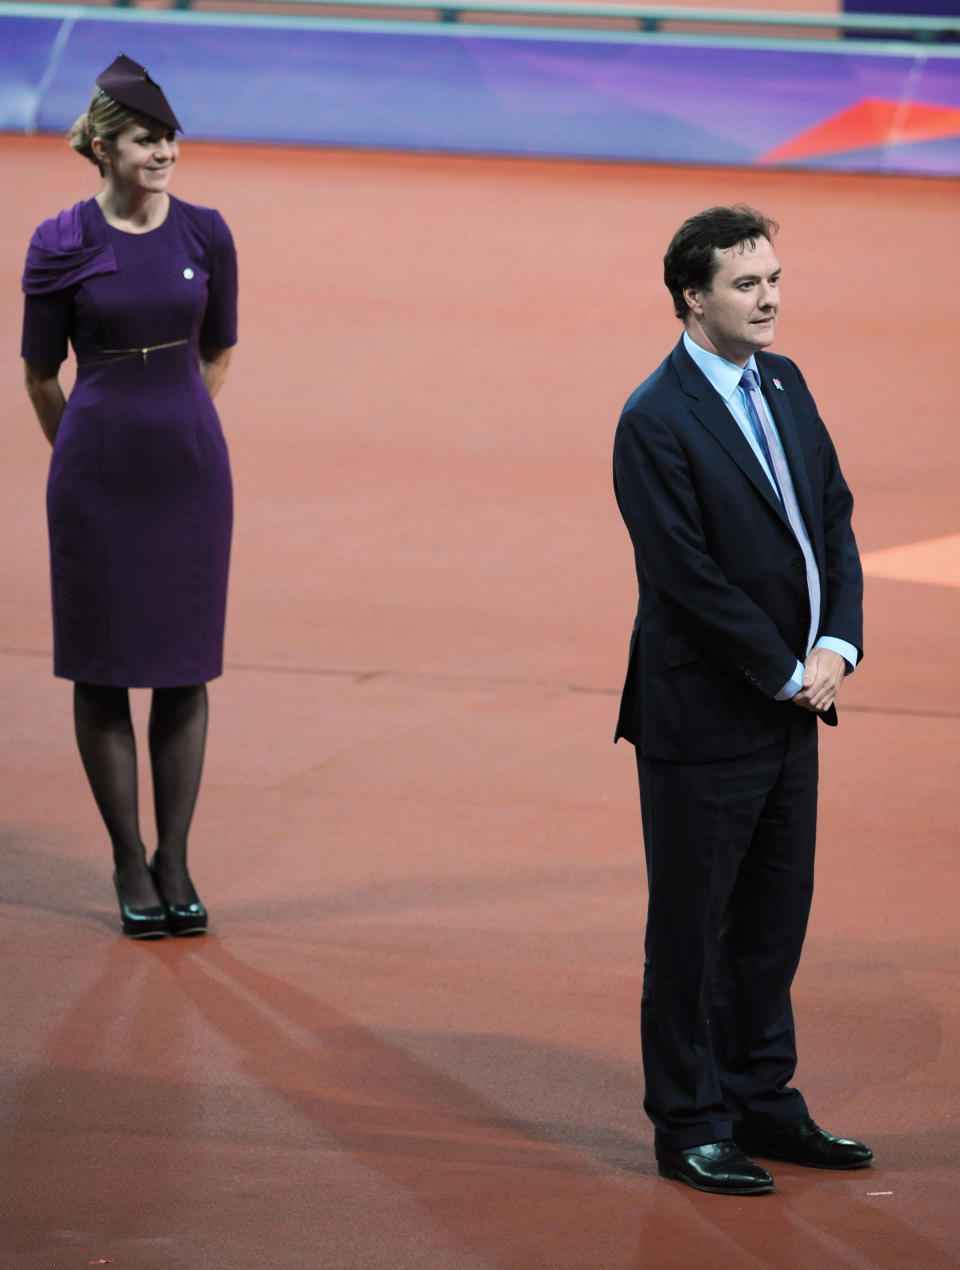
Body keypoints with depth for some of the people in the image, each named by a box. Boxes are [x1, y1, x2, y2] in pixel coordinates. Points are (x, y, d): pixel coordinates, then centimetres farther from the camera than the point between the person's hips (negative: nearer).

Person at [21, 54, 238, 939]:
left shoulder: (206, 236, 0)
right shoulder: (61, 247, -6)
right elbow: (40, 376, 5)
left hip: (190, 466, 2)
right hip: (96, 470, -2)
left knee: (185, 666, 5)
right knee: (103, 668, 3)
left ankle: (175, 860, 14)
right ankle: (128, 863, 14)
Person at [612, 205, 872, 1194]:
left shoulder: (783, 385, 9)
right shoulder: (656, 422, -16)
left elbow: (833, 519, 11)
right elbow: (690, 577, -18)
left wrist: (839, 645, -4)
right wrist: (787, 674, -13)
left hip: (793, 704, 7)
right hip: (704, 715, -7)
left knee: (775, 916, 14)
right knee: (692, 927, 4)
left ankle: (761, 1102, 25)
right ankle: (690, 1126, 13)